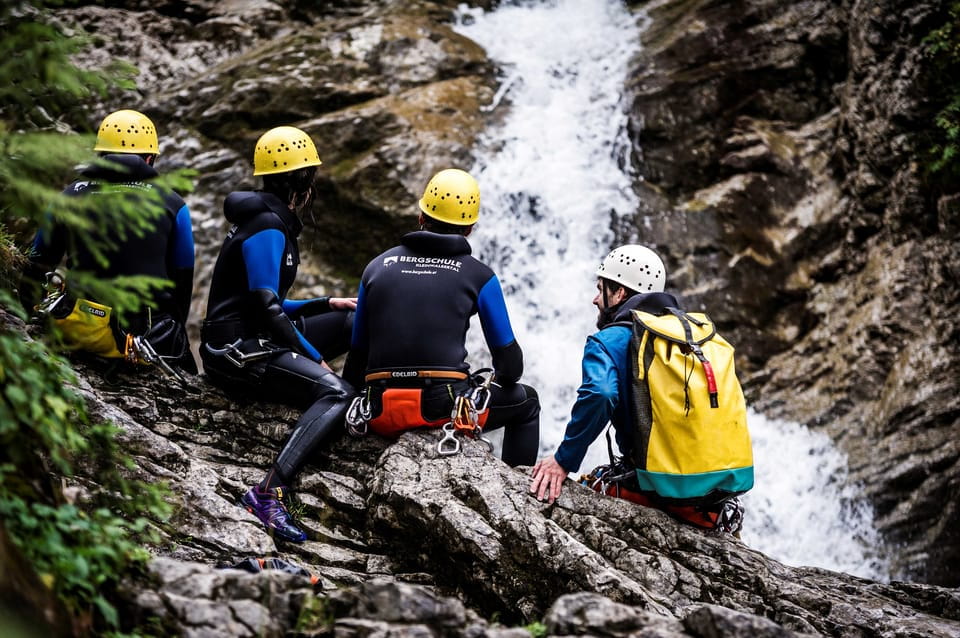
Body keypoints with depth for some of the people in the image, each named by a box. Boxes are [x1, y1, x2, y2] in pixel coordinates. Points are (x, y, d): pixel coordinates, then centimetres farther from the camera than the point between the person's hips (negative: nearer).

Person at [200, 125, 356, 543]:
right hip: (238, 350, -10)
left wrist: (326, 304, 15)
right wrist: (314, 356, -11)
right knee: (336, 394, -28)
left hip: (257, 340, 10)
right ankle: (269, 493, -36)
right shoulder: (267, 228, -13)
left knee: (359, 321, 11)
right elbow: (265, 308, -18)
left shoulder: (274, 222, 18)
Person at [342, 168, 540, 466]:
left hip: (381, 413, 3)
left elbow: (357, 355, 13)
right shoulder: (479, 276, 3)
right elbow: (509, 362, 7)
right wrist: (501, 381, 30)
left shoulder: (377, 267, 11)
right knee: (526, 402, 25)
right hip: (446, 407, -3)